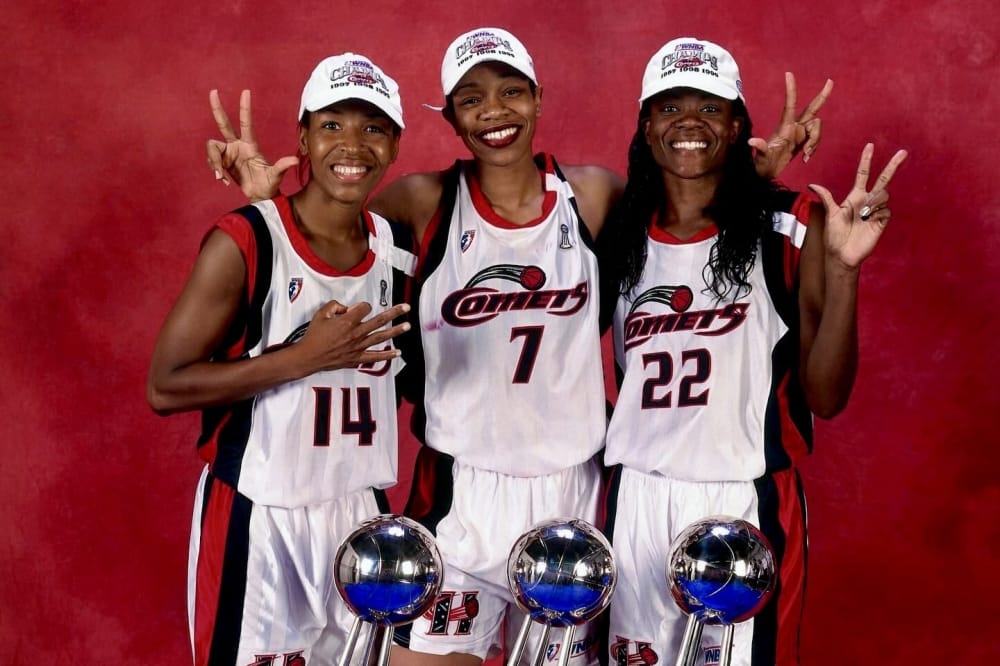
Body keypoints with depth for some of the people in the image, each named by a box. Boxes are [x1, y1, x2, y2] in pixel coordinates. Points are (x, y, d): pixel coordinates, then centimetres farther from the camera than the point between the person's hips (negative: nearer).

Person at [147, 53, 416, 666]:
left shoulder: (400, 252, 4)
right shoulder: (244, 243, -13)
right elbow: (165, 388, -15)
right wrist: (305, 357, -22)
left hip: (361, 512, 5)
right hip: (258, 516, -5)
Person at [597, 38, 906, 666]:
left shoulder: (789, 227, -5)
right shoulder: (620, 236, 5)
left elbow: (825, 396, -10)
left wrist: (841, 270, -19)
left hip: (748, 503, -3)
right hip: (636, 500, 3)